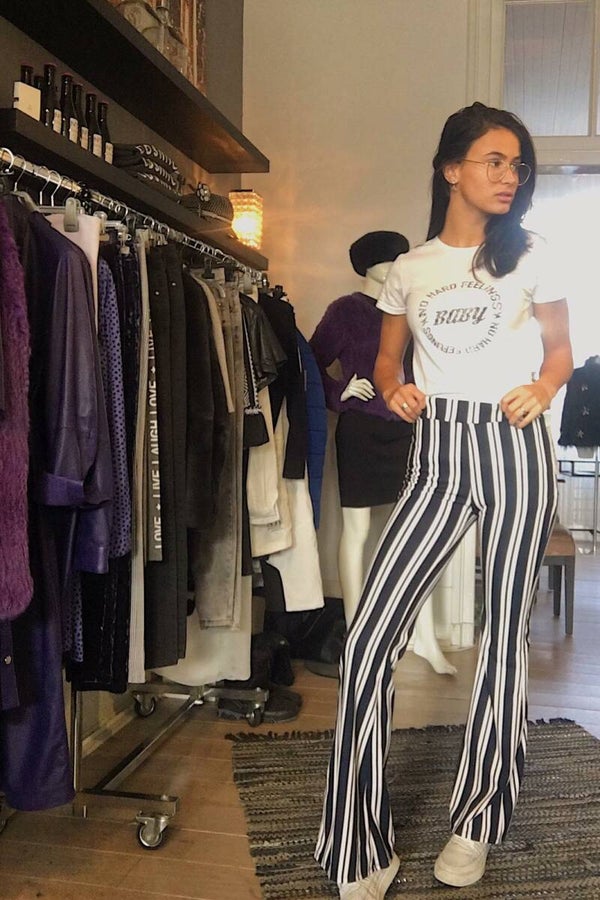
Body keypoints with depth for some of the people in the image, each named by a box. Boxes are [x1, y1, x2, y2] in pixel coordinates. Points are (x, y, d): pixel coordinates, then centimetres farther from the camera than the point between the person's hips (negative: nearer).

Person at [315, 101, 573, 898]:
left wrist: (541, 391, -10)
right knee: (369, 640, -9)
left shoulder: (529, 256, 7)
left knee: (503, 637, 5)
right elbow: (386, 359, 19)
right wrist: (394, 391, -4)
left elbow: (560, 350, 12)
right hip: (436, 455, 1)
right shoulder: (408, 270, 11)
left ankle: (476, 823, 25)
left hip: (513, 450, -1)